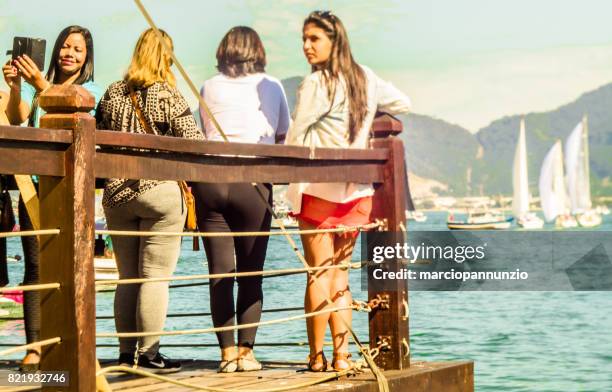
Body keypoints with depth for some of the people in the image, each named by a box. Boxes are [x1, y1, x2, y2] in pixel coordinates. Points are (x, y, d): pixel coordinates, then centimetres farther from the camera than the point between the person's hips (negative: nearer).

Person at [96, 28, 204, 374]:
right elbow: (193, 142, -12)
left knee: (127, 278, 12)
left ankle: (127, 351, 16)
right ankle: (147, 353, 0)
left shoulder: (112, 94, 6)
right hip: (161, 193, -5)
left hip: (117, 194, 5)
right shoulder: (167, 95, -9)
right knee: (155, 277, -1)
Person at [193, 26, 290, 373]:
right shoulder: (272, 87, 10)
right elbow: (283, 137, 21)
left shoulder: (210, 88, 10)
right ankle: (247, 352, 1)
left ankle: (228, 353, 1)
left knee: (220, 272, 2)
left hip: (211, 179, 1)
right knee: (252, 273, 4)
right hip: (254, 183, -1)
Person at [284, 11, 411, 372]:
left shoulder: (317, 84, -11)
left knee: (319, 273, -2)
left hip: (319, 188, -6)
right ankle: (342, 355, 7)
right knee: (340, 275, 10)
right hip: (358, 190, 6)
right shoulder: (365, 78, 9)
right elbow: (403, 104, 26)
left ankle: (317, 356, 0)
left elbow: (294, 140, -7)